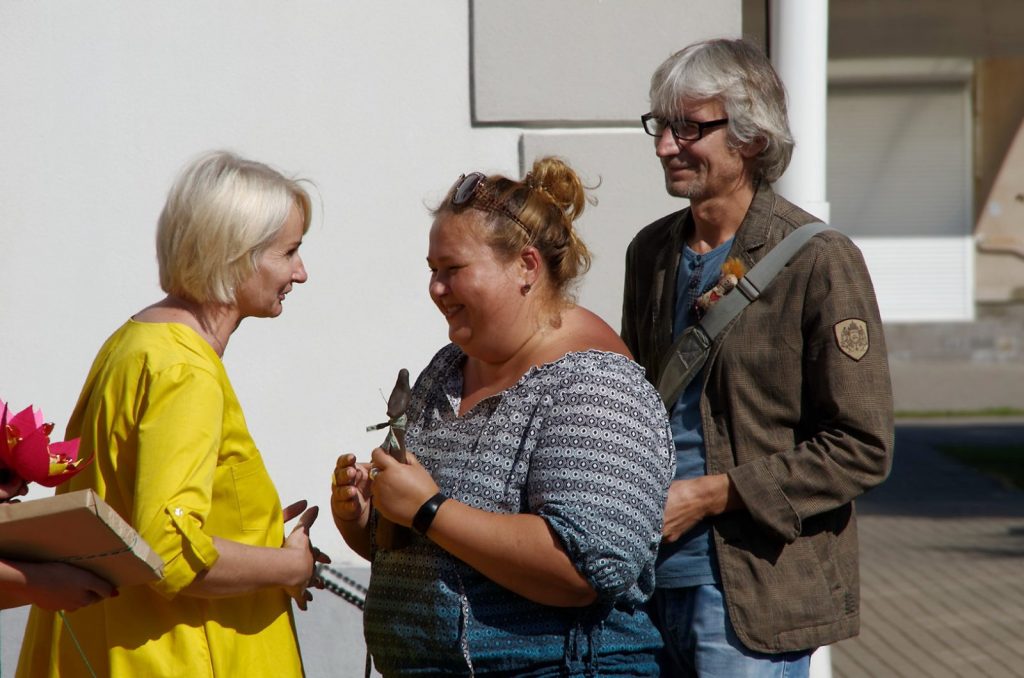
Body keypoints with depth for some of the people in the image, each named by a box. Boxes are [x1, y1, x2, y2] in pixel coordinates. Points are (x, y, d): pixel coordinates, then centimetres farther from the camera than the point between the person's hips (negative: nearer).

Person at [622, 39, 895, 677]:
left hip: (753, 593, -6)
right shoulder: (652, 251, 11)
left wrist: (709, 495, -15)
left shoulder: (820, 261, -9)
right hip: (651, 580, 6)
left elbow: (862, 449, -11)